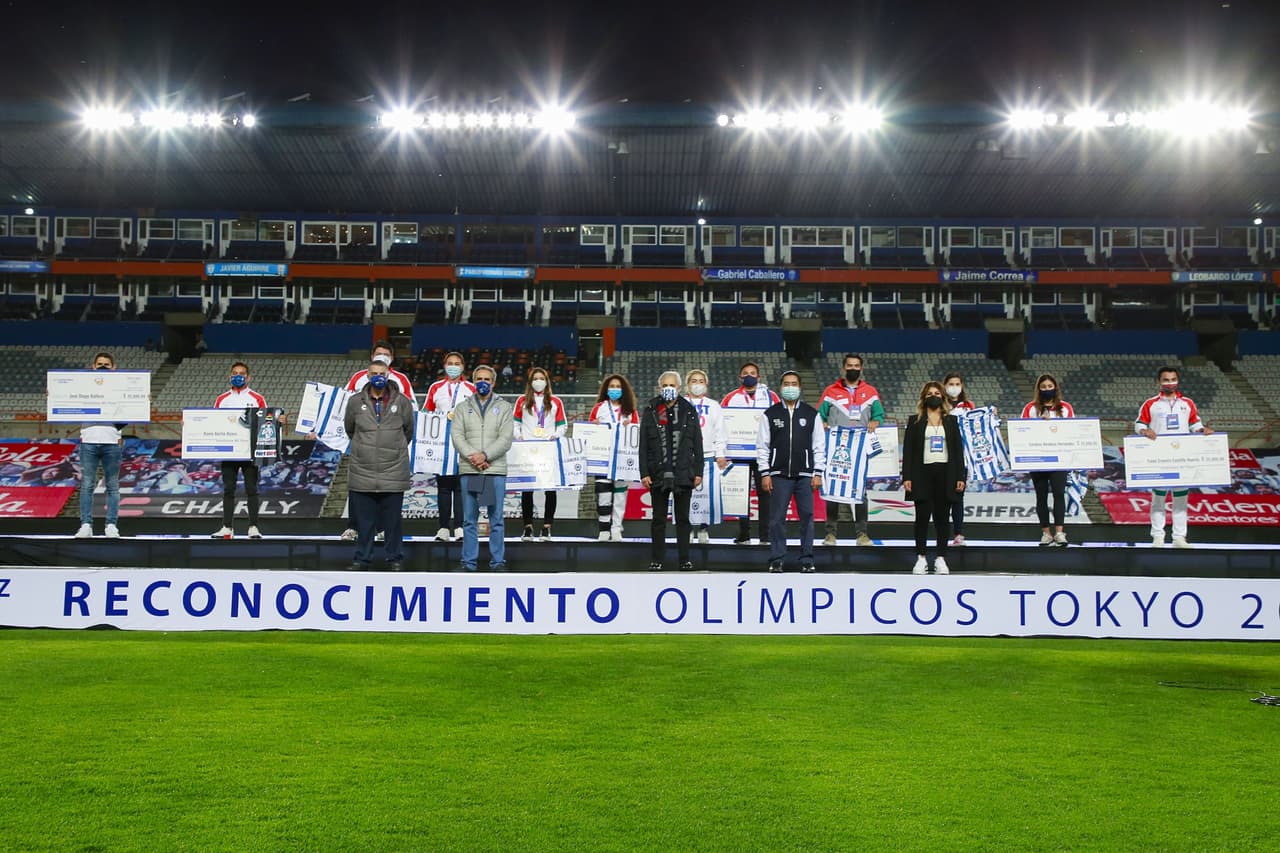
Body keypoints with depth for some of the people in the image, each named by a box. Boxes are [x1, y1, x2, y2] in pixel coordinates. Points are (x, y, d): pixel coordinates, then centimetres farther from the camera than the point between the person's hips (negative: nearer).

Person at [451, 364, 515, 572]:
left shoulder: (504, 408, 8)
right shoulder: (463, 408, 13)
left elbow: (506, 439, -3)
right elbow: (457, 436, 1)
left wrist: (485, 455, -15)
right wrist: (472, 457, -14)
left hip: (496, 471, -1)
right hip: (469, 471, 1)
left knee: (497, 519, 1)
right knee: (469, 520, 4)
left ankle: (498, 561, 7)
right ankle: (469, 562, 9)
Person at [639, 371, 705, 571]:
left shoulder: (689, 411, 5)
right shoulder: (650, 411, 4)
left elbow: (697, 444, 6)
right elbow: (643, 445, 2)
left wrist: (698, 472, 0)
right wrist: (644, 473, -5)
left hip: (683, 474, 0)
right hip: (658, 474, 0)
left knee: (683, 519, 7)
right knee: (658, 519, 6)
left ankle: (685, 559, 12)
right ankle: (656, 560, 12)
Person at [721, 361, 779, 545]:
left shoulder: (771, 396, 9)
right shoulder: (730, 398, 9)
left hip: (764, 453, -1)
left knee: (765, 492, -2)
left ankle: (766, 535, 1)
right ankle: (743, 535, 10)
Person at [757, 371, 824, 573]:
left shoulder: (811, 414, 8)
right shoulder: (770, 414, 5)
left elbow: (819, 446, 8)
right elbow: (762, 446, 5)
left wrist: (818, 473, 1)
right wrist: (764, 474, -1)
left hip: (805, 475, 1)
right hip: (779, 475, -1)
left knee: (807, 517, 1)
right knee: (777, 519, -1)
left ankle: (807, 560, 9)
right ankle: (776, 560, 6)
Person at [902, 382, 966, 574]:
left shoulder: (951, 421, 13)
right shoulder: (915, 421, 8)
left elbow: (958, 449, 10)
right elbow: (908, 449, 3)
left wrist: (960, 476, 1)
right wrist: (907, 477, -6)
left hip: (945, 473, 1)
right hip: (922, 473, -1)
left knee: (942, 517, 2)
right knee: (922, 516, -2)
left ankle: (941, 559, 7)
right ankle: (921, 558, 4)